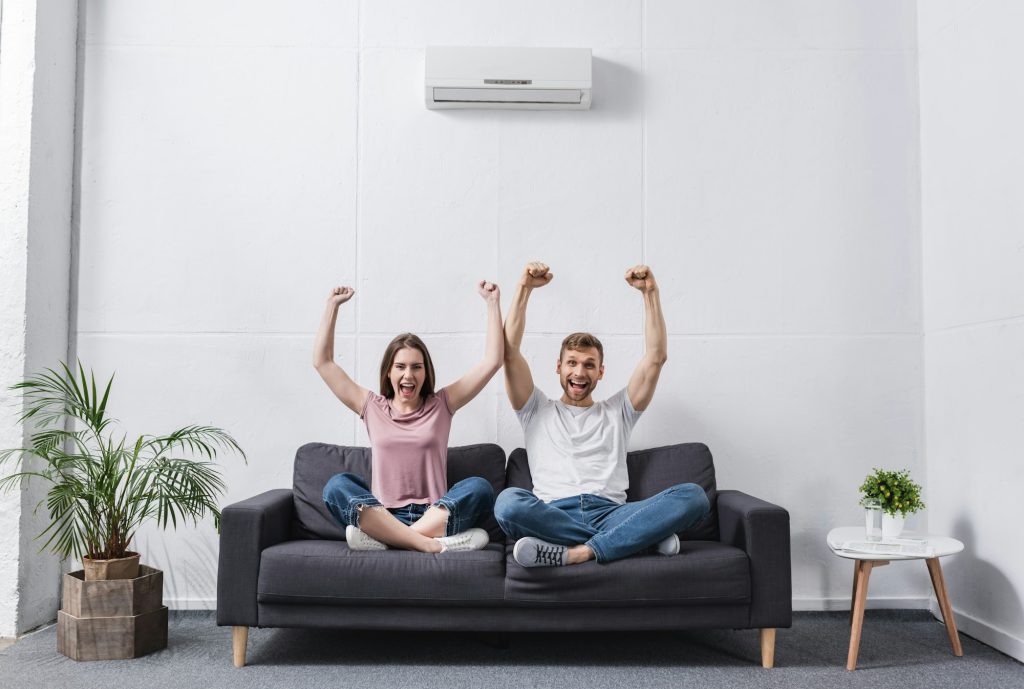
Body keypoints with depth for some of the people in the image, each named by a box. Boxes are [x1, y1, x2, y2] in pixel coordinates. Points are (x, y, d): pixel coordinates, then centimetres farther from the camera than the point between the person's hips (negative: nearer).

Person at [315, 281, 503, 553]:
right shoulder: (372, 407, 16)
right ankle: (433, 545, -41)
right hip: (382, 516, 0)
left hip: (434, 516, 0)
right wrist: (333, 305, 14)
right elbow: (322, 361, 15)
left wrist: (492, 302, 5)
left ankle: (381, 537, -38)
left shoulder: (441, 404, 14)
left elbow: (492, 361, 8)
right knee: (337, 486, -28)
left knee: (479, 487, -29)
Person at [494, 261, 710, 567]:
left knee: (692, 495, -25)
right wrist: (524, 288, 6)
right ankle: (642, 536, -28)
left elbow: (656, 356, 17)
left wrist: (650, 291, 10)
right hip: (554, 516, -1)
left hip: (610, 515, 2)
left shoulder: (617, 411, 27)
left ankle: (575, 552, -32)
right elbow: (510, 353, 11)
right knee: (508, 502, -37)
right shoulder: (537, 411, 23)